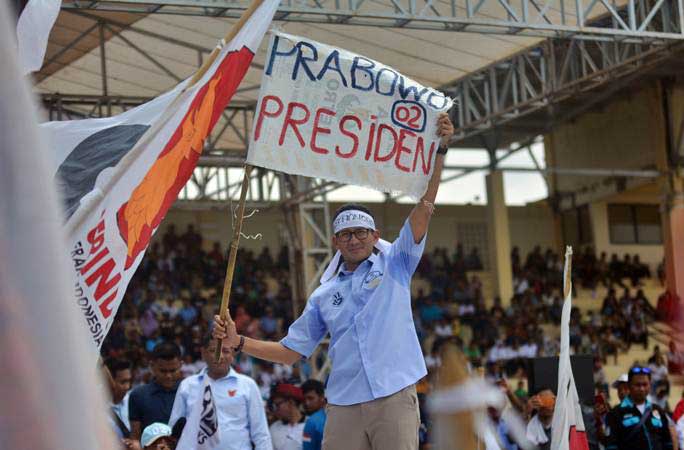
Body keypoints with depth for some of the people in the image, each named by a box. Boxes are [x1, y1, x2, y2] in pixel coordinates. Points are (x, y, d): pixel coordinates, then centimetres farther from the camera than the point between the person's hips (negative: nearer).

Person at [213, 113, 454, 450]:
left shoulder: (394, 264, 10)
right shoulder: (324, 295, 17)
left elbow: (425, 207, 1)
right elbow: (291, 351, 18)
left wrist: (440, 149, -7)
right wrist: (237, 342, 7)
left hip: (394, 398, -3)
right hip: (344, 406, 3)